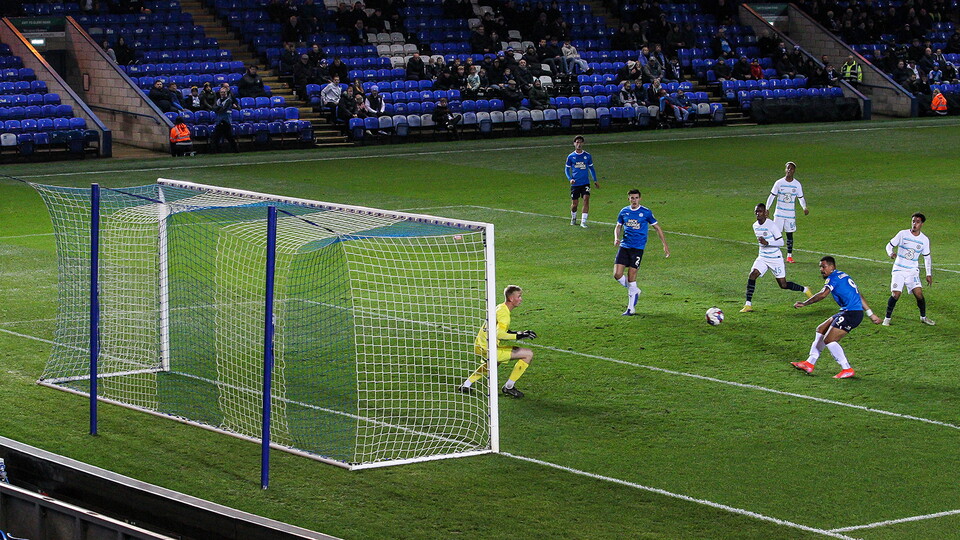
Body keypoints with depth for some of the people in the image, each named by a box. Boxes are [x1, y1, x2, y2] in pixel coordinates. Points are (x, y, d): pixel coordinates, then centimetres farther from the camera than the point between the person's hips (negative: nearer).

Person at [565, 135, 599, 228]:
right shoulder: (571, 157, 2)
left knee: (586, 199, -17)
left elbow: (591, 168, 15)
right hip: (575, 184, 0)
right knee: (575, 203, 4)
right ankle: (573, 218, 34)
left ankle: (583, 222, -14)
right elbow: (567, 169, 8)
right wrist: (570, 179, -8)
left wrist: (595, 180, 10)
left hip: (585, 183, 0)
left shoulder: (587, 156, 4)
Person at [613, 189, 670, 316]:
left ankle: (631, 308, 2)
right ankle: (634, 291, 21)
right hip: (624, 246, 4)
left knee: (631, 276, -8)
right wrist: (616, 238, -2)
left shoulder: (646, 212, -3)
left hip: (637, 248, -4)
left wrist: (665, 245, 3)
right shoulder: (624, 212, 8)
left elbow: (657, 227, 5)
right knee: (617, 274, -7)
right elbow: (618, 226, 19)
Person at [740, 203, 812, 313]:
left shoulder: (772, 225, -18)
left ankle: (805, 290, 27)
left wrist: (767, 243, -30)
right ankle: (748, 305, -14)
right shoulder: (755, 226, 5)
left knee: (783, 285, 0)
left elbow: (781, 242, -18)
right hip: (762, 257, 6)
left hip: (775, 258, -6)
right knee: (752, 275, -17)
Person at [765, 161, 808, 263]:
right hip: (779, 213, -1)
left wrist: (804, 208, -6)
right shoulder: (779, 183, -3)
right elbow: (772, 196, 2)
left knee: (790, 234, 5)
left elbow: (801, 198, 10)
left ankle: (789, 256, 12)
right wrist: (766, 209, -4)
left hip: (791, 214, 1)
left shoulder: (797, 184, 1)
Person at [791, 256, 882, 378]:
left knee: (829, 340, -13)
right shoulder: (843, 276, 22)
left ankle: (847, 370, -8)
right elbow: (859, 296, 25)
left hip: (851, 313, -10)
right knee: (821, 330, 18)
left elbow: (822, 295, -23)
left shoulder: (834, 278, -8)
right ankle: (810, 364, 21)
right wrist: (871, 314, 28)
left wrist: (804, 304, -20)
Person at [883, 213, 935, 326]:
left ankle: (923, 317, 13)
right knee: (896, 294, -14)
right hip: (899, 269, -2)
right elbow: (890, 245, 3)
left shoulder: (924, 240, 3)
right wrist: (891, 253, -20)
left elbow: (927, 257, 13)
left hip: (913, 271, 2)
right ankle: (887, 318, 3)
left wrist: (929, 274, 11)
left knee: (919, 293, -10)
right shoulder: (903, 234, -4)